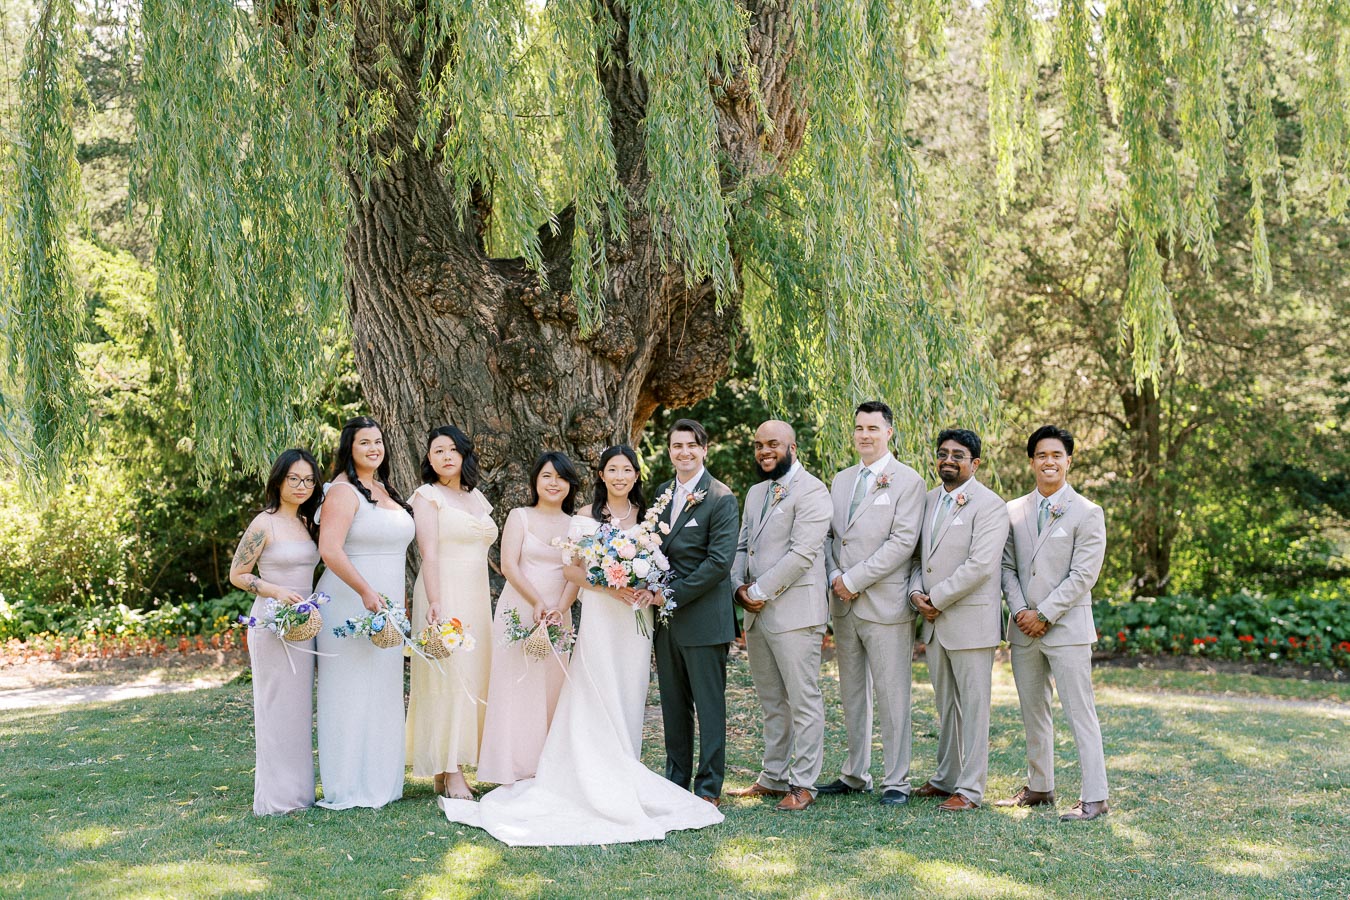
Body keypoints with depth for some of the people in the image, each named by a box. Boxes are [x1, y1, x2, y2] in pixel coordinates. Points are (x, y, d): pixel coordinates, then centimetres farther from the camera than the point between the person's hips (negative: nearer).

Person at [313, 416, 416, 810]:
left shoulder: (384, 489, 16)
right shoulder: (343, 491, -11)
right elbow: (329, 549, -22)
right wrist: (366, 592, -26)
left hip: (385, 605, 9)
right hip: (351, 604, -9)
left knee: (384, 693, 12)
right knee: (352, 692, -3)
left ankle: (380, 781, 21)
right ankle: (349, 787, 5)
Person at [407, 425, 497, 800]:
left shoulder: (477, 498, 18)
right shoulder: (428, 495, -2)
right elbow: (429, 552, -13)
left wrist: (487, 603, 14)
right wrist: (435, 603, -23)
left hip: (477, 597, 7)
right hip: (444, 595, -7)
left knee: (472, 676, 4)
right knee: (447, 675, -10)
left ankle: (446, 769, 9)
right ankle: (450, 773, -9)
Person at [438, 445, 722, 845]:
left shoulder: (645, 515, 11)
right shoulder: (586, 517, 0)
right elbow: (570, 569, -3)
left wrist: (650, 589, -7)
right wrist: (610, 586, -15)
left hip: (636, 616, 4)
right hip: (599, 616, -4)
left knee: (630, 698, 6)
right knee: (599, 699, -6)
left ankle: (625, 775, 14)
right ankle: (601, 784, -2)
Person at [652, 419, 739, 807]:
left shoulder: (721, 498, -10)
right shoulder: (661, 492, 12)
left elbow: (720, 561, -16)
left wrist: (673, 594, -17)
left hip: (703, 618, -6)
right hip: (666, 617, 7)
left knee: (709, 705, 2)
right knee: (673, 704, 14)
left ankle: (709, 787, 10)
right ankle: (676, 781, 23)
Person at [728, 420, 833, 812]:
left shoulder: (811, 491, -10)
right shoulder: (755, 493, 18)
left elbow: (801, 553, -17)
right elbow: (742, 546, 21)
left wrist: (760, 592, -14)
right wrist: (739, 587, 2)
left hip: (794, 613, -8)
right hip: (757, 616, 9)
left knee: (804, 701, -2)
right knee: (772, 703, 15)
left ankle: (803, 784, 5)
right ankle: (773, 778, 23)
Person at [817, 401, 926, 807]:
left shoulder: (908, 481, -5)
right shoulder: (840, 480, 15)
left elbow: (903, 541, -13)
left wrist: (854, 579, -15)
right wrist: (835, 576, -3)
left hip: (885, 603, -6)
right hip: (844, 605, 6)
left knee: (891, 694, -2)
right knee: (852, 694, 13)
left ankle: (896, 781, 6)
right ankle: (855, 774, 23)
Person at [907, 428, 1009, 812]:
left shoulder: (989, 506, -11)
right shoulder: (929, 500, 13)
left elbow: (980, 565, -20)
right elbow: (917, 554, 16)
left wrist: (936, 598, -14)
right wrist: (916, 591, -3)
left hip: (970, 620, -7)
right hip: (934, 622, 7)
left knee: (973, 705, 0)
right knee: (945, 705, 16)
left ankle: (970, 789, 6)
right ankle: (946, 778, 27)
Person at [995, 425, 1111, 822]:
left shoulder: (1087, 513, -4)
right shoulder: (1014, 511, 10)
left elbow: (1083, 575, -10)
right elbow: (1008, 567, 10)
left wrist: (1044, 614, -13)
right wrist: (1019, 611, -6)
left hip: (1066, 627, -5)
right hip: (1023, 628, 5)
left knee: (1080, 714, -5)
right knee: (1033, 713, 13)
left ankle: (1095, 798, -2)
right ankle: (1039, 787, 25)